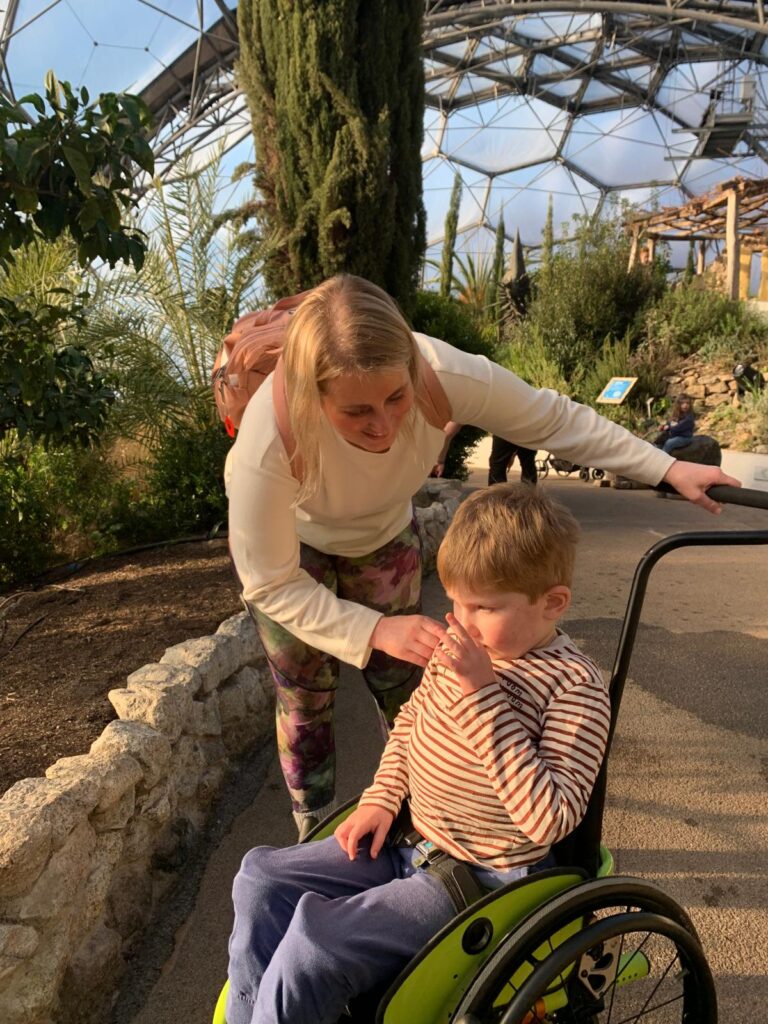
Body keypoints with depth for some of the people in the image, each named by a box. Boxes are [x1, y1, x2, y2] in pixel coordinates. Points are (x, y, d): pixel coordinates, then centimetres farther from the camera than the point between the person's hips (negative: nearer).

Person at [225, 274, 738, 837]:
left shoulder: (450, 376, -38)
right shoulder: (271, 437, -44)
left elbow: (553, 420, -18)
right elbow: (271, 585, -30)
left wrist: (669, 468, -17)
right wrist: (375, 630, -41)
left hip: (383, 531, 2)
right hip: (292, 541, -2)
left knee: (404, 684, 9)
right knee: (305, 699, 5)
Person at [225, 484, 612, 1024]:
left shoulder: (576, 688, -22)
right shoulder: (467, 645, -3)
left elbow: (549, 820, -30)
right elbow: (412, 718, 14)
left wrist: (482, 696, -34)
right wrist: (381, 798, 2)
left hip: (480, 877, -7)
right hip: (411, 839, 8)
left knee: (313, 947, -20)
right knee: (261, 878, 5)